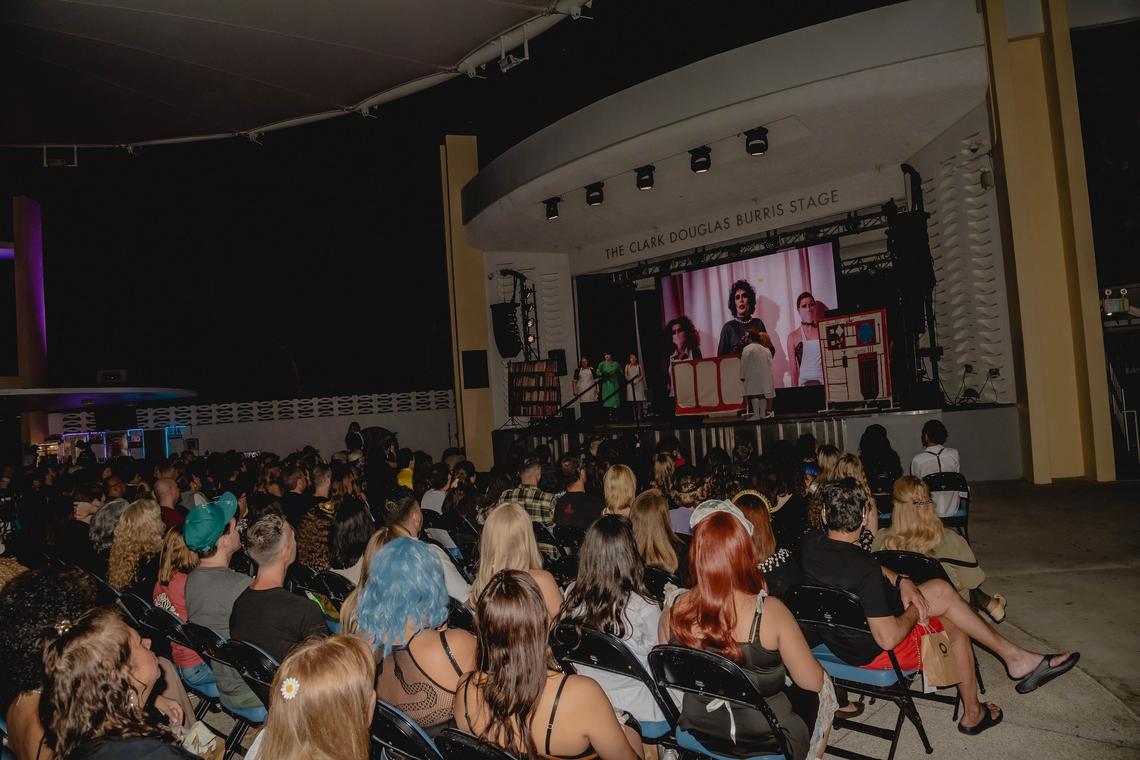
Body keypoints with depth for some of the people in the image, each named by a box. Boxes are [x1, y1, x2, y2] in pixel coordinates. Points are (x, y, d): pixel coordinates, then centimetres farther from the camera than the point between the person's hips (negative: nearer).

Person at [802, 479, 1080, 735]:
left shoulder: (809, 545, -14)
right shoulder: (865, 571, -36)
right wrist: (915, 612, -12)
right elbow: (888, 639, -31)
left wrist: (900, 580, -4)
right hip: (871, 652, -6)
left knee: (941, 590, 8)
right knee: (955, 627, 16)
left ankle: (1015, 655, 20)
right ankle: (972, 714, 36)